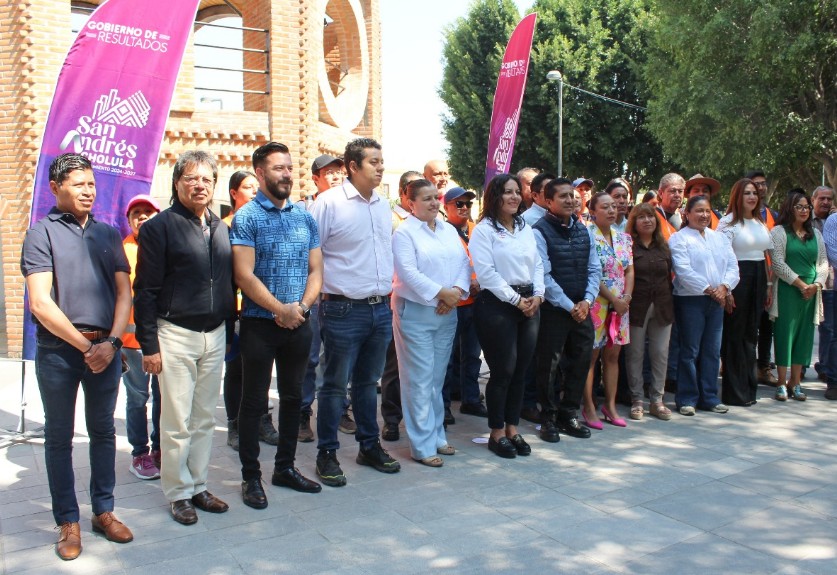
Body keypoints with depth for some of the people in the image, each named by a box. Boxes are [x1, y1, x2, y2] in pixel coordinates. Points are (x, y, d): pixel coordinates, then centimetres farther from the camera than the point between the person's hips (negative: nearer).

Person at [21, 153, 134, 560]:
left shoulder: (108, 234, 11)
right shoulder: (42, 233, -2)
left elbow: (124, 293, 6)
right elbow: (40, 303, -10)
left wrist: (111, 343, -8)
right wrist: (84, 346, -11)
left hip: (106, 348, 4)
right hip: (58, 350, -3)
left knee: (103, 431, 12)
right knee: (59, 437, 7)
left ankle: (103, 511, 25)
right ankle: (68, 522, 18)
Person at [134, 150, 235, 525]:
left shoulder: (220, 228, 11)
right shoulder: (160, 227, -6)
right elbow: (145, 291, -8)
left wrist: (229, 330, 10)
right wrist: (148, 345, -12)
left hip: (215, 335, 5)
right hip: (176, 335, -5)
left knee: (205, 418, 13)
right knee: (177, 421, 3)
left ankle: (198, 486, 25)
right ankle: (178, 493, 17)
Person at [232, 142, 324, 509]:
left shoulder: (305, 218, 9)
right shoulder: (247, 217, -6)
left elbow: (315, 270, 7)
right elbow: (244, 275, -13)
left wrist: (301, 306, -9)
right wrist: (280, 309, -17)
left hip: (299, 324, 5)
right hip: (260, 324, -5)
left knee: (293, 396, 14)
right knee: (254, 401, 4)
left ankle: (285, 467, 29)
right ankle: (251, 477, 17)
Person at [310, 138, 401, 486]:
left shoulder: (383, 206, 12)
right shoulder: (329, 202, -9)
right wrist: (322, 292, -8)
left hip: (381, 309, 6)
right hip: (344, 310, -6)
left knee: (368, 382, 17)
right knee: (335, 384, 3)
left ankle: (369, 446, 30)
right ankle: (327, 454, 16)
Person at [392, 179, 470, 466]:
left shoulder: (449, 231, 14)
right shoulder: (404, 232, -6)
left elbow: (464, 264, 9)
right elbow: (408, 271, -16)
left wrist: (457, 291, -9)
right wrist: (440, 292, -19)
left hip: (447, 313, 6)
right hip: (414, 312, -6)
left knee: (437, 378, 13)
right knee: (419, 380, -4)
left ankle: (436, 435, 24)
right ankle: (422, 445, 3)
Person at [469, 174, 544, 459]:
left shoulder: (526, 229, 15)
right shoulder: (484, 230, -6)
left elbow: (537, 265, 14)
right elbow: (486, 272, -13)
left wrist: (537, 295, -2)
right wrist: (516, 300, -12)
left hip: (529, 304, 6)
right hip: (497, 304, -6)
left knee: (520, 370, 9)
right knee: (503, 371, -3)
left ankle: (512, 429, 21)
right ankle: (497, 433, 12)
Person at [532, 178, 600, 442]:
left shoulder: (582, 230, 10)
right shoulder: (540, 232, -10)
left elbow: (594, 269, 11)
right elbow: (544, 276, -15)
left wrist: (586, 301, -3)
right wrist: (569, 306, -13)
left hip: (582, 309, 6)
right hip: (553, 309, -6)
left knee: (581, 361, 11)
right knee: (549, 365, 3)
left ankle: (568, 414, 26)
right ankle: (549, 419, 18)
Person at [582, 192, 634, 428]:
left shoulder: (622, 237, 12)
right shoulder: (587, 236, -9)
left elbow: (629, 270, 11)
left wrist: (626, 298, -5)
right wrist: (614, 299, -13)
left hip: (621, 304, 6)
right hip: (596, 303, -6)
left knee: (613, 355, 11)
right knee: (591, 356, -1)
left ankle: (610, 405, 20)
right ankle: (589, 408, 6)